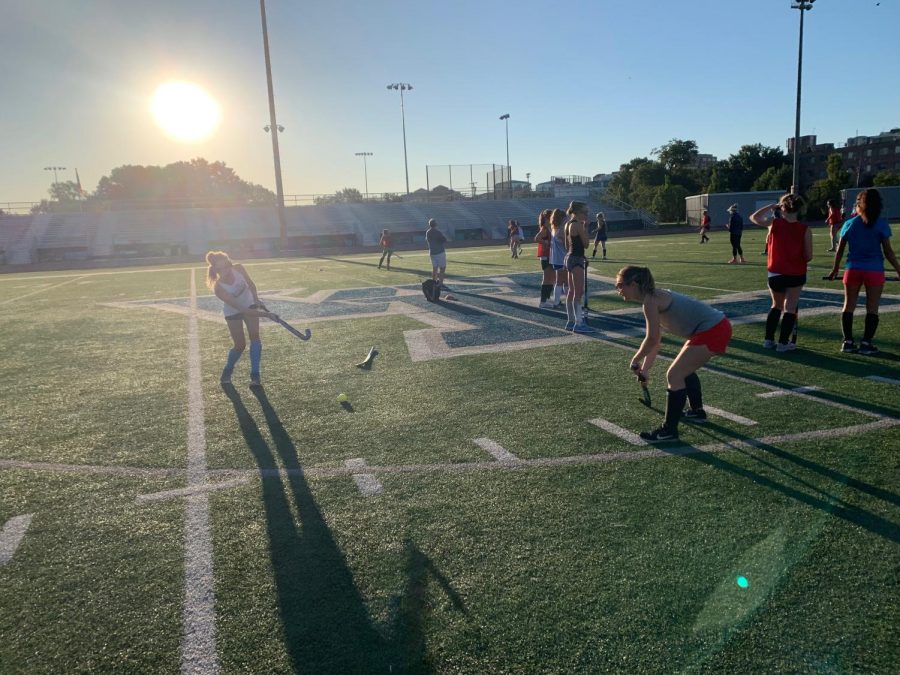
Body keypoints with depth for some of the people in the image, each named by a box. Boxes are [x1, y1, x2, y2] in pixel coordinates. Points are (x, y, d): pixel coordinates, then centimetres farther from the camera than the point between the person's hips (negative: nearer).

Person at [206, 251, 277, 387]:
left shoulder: (238, 268, -26)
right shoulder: (218, 288, -35)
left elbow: (251, 284, -3)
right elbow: (241, 309, -34)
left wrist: (256, 299, -19)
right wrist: (265, 315, -37)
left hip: (250, 305, 3)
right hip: (233, 312, -3)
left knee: (254, 336, -13)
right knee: (240, 345, -2)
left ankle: (255, 376, -10)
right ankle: (226, 373, 27)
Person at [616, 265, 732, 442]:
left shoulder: (650, 300, -17)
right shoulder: (654, 297, 13)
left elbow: (652, 339, -20)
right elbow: (655, 340, 19)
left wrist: (635, 360, -4)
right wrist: (645, 368, 23)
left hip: (712, 331, -10)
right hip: (718, 327, 10)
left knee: (674, 375, -8)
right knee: (685, 370, 26)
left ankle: (669, 430, -1)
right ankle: (697, 412, 44)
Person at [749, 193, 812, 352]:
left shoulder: (774, 224, -6)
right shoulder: (805, 229, -8)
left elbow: (754, 217, 11)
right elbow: (809, 256, -7)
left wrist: (771, 206, 14)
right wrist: (799, 261, 13)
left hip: (775, 273, 2)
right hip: (796, 274, -2)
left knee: (776, 305, 19)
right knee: (790, 308, 7)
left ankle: (768, 339, 17)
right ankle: (783, 343, 4)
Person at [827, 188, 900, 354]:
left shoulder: (849, 224, 2)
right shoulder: (881, 224, -4)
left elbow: (840, 250, 6)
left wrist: (835, 269, 17)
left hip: (853, 270, 2)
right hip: (874, 271, -2)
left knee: (849, 305, 10)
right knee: (872, 308, 6)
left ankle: (848, 342, 11)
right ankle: (866, 343, 4)